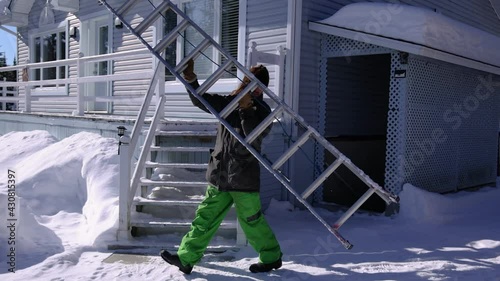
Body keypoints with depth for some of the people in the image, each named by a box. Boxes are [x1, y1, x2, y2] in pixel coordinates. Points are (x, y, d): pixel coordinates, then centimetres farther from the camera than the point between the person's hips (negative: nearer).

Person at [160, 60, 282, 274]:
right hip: (220, 176, 6)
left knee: (252, 223, 5)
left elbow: (254, 137, -23)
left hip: (243, 178, -5)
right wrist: (191, 80, -13)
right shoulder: (229, 102, 8)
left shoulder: (262, 111, -7)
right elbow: (201, 100, 4)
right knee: (205, 218, 8)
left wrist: (246, 109, -30)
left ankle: (271, 258, 25)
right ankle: (186, 258, 15)